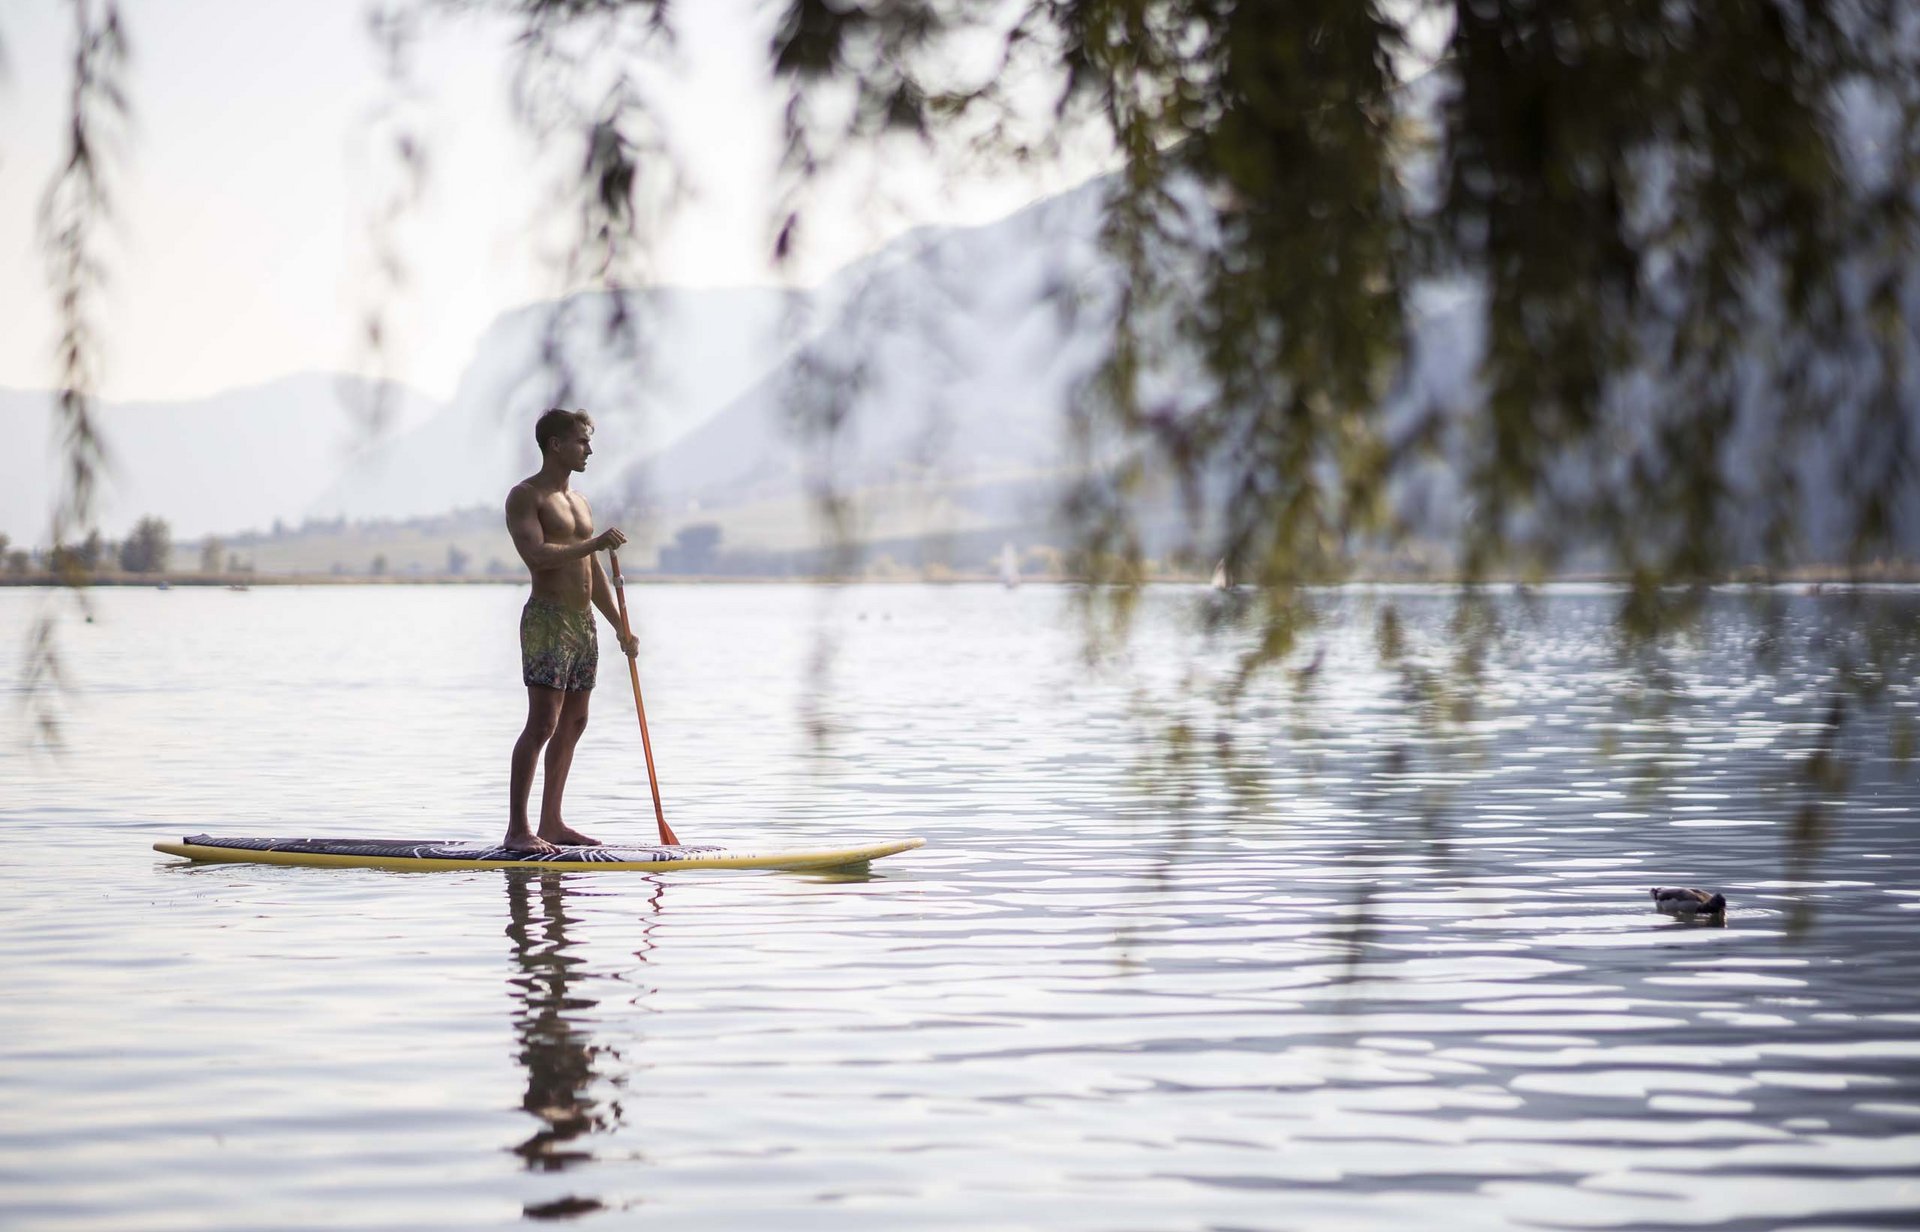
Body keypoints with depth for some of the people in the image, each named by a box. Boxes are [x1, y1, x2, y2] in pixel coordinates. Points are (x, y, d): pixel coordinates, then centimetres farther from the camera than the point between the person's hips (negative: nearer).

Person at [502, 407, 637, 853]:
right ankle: (517, 828, -13)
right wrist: (593, 544, -22)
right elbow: (536, 554, -22)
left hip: (583, 621, 9)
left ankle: (551, 823, 13)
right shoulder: (526, 496, -6)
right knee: (542, 723, -14)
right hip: (547, 619, -9)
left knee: (573, 723, 8)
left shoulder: (579, 501, 20)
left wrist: (621, 628, 21)